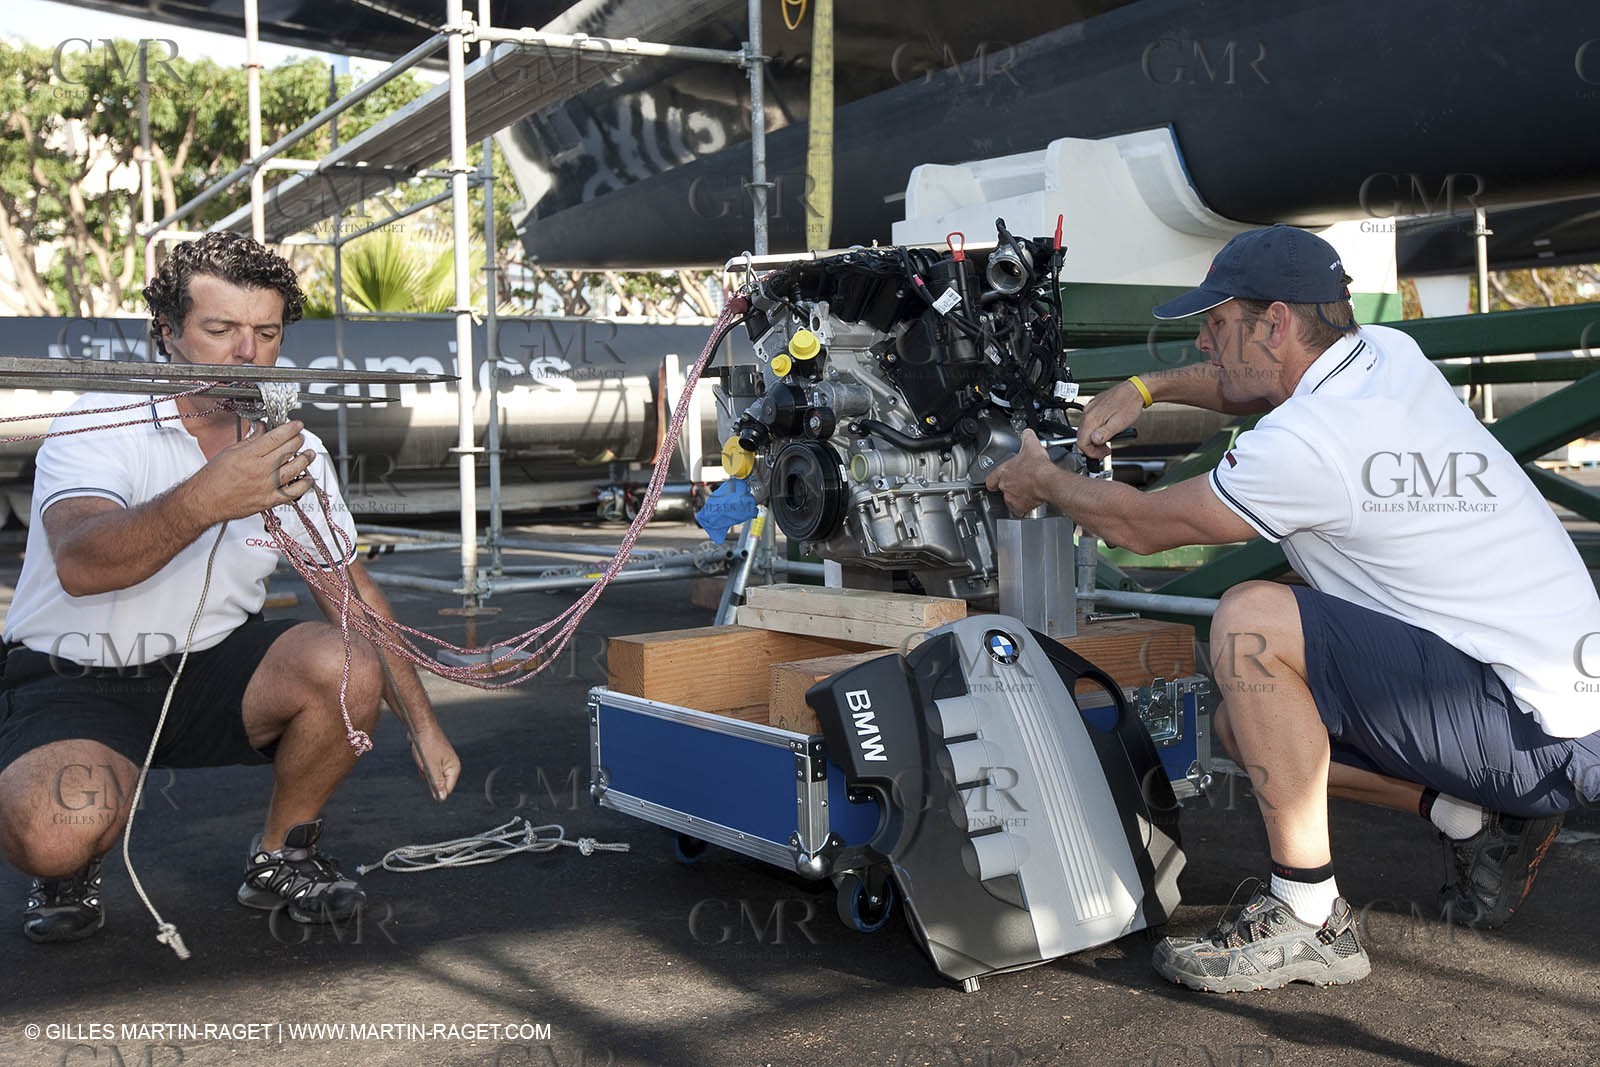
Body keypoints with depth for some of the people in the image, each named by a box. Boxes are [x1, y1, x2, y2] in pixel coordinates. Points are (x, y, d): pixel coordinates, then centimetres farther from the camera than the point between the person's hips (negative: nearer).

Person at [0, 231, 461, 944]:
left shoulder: (294, 450, 1)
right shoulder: (99, 425, -15)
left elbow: (349, 586, 8)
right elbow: (80, 563, -34)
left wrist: (421, 723, 5)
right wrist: (207, 499, -51)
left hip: (214, 670, 4)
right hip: (74, 678, -4)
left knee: (349, 667, -24)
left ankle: (282, 857, 2)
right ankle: (68, 872, 9)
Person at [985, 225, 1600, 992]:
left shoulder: (1307, 443, -22)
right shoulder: (1388, 354, 4)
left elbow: (1143, 525, -8)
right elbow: (1262, 380, 28)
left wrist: (1043, 483, 10)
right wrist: (1143, 388, 17)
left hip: (1535, 734, -10)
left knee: (1250, 619, -24)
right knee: (1245, 722, 11)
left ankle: (1310, 921, -15)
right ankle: (1481, 825, 12)